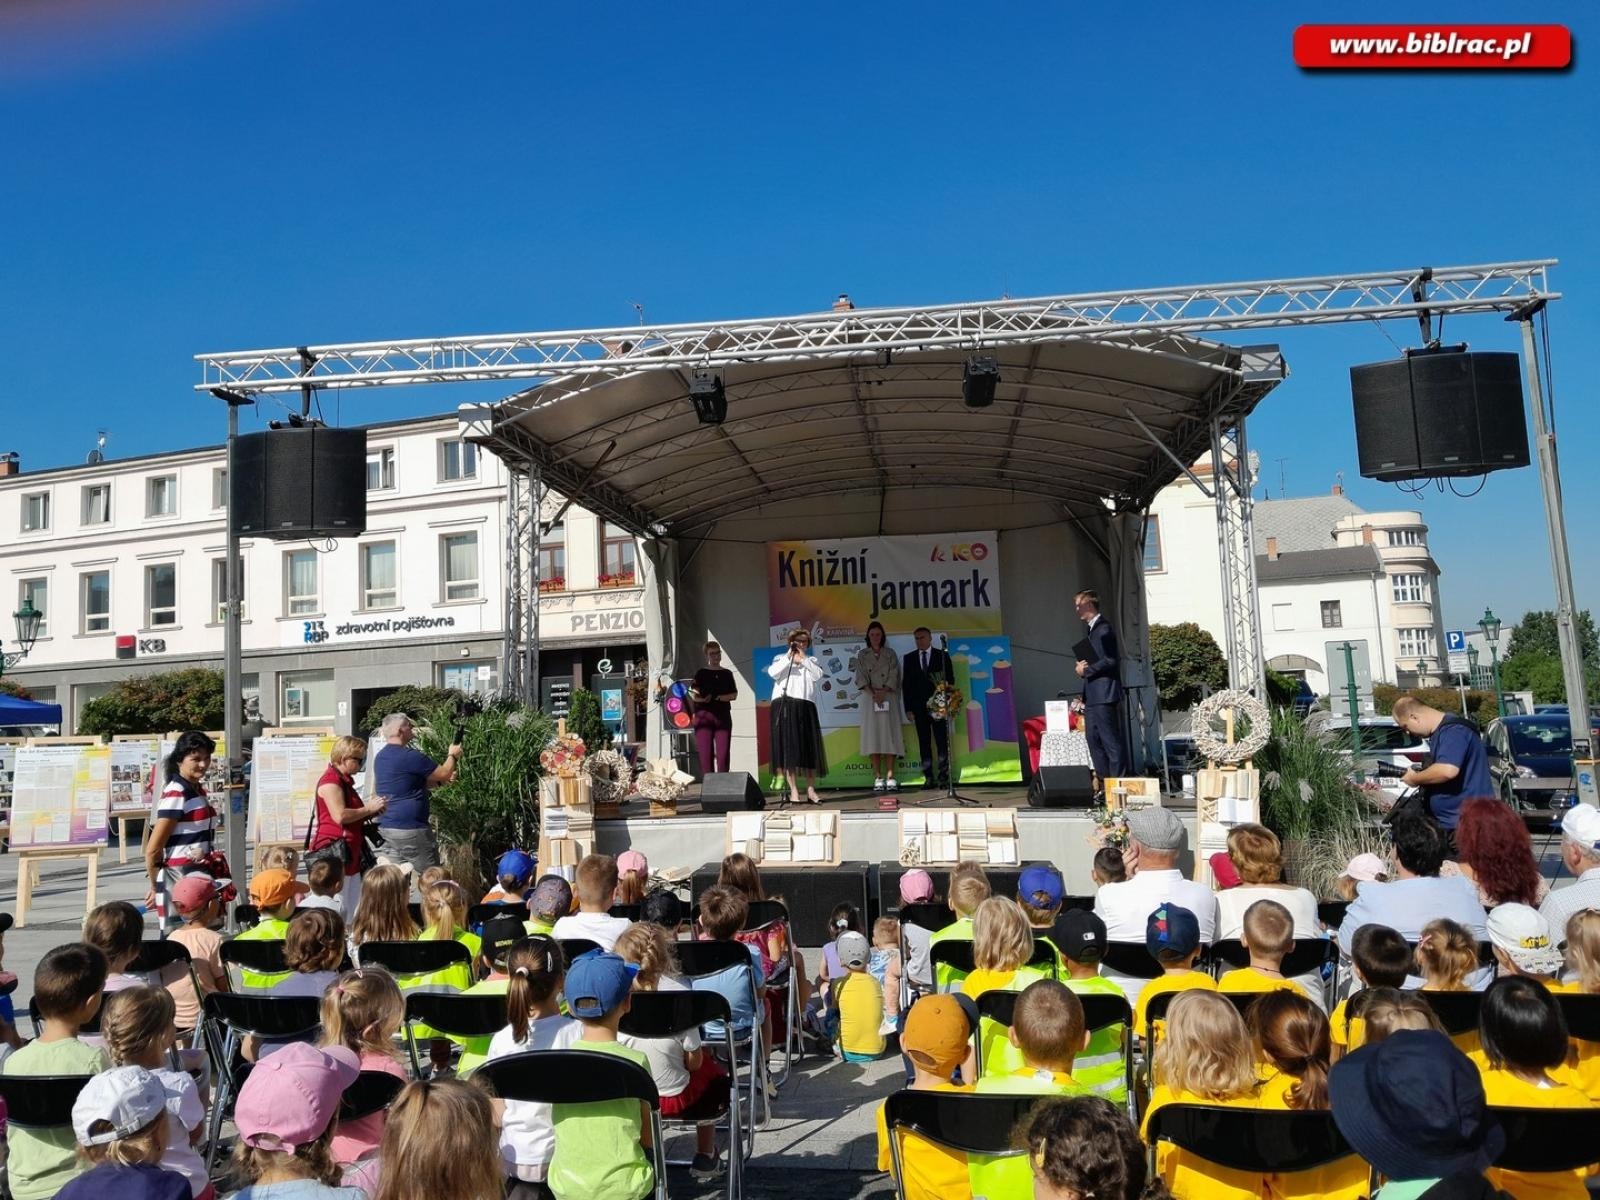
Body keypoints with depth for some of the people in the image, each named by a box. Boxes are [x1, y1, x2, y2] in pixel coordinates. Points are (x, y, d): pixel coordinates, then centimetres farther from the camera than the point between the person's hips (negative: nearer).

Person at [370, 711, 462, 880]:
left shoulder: (380, 756, 11)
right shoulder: (410, 756, -17)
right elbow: (444, 773, -8)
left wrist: (440, 780, 17)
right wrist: (453, 756, 12)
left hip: (387, 826, 9)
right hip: (409, 828, -9)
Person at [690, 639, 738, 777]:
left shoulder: (727, 674, 13)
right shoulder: (701, 673, 7)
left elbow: (734, 695, 7)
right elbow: (693, 693, -4)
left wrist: (718, 697, -10)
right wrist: (700, 698, -26)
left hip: (723, 716, 2)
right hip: (704, 715, -2)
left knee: (723, 754, -3)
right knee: (706, 754, -6)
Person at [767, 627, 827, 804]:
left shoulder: (812, 661, 21)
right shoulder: (781, 658, 17)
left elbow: (818, 675, 0)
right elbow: (773, 672, -4)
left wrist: (803, 659, -2)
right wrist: (789, 657, -6)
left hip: (805, 706, 2)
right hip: (784, 705, -2)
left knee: (809, 748, -1)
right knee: (788, 747, -7)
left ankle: (811, 790, 3)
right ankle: (793, 790, -7)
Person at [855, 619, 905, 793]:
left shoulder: (890, 654, 10)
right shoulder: (862, 655, 10)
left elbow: (894, 677, 1)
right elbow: (861, 677, 1)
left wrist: (883, 692, -13)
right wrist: (873, 694, -12)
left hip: (889, 698, 0)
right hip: (870, 698, 0)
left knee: (889, 734, -5)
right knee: (873, 735, -4)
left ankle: (890, 777, -7)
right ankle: (878, 777, -4)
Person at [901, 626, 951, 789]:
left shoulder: (942, 656, 5)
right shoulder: (909, 658, 9)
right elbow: (905, 684, 7)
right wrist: (908, 708, 0)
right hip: (919, 707, 2)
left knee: (942, 742, -4)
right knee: (924, 743, 2)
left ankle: (944, 777, 0)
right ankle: (929, 778, 4)